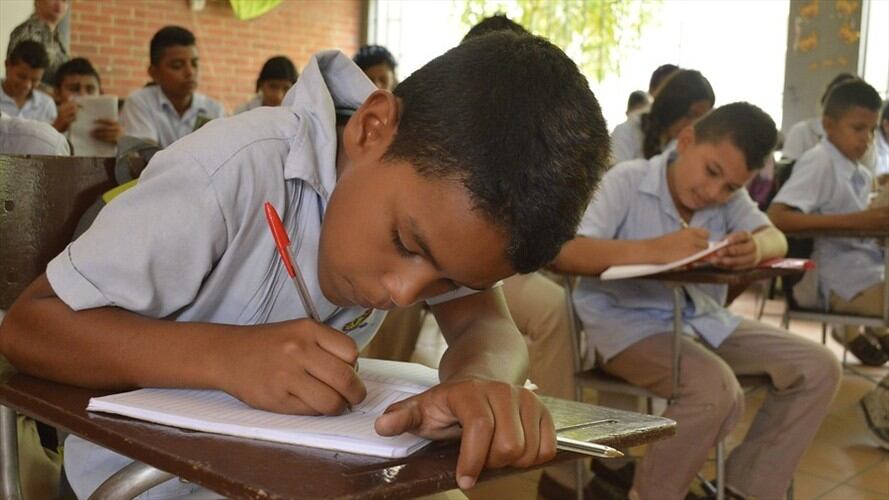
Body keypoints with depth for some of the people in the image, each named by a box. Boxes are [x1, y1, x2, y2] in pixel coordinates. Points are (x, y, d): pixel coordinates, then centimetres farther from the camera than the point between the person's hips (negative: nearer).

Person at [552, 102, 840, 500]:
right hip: (627, 323, -7)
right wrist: (654, 250, -39)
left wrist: (756, 248, -31)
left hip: (704, 320, 8)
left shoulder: (731, 198, 7)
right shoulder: (626, 181, -13)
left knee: (818, 367, -1)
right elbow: (562, 253, -26)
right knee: (716, 389, -31)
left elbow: (775, 238, -5)